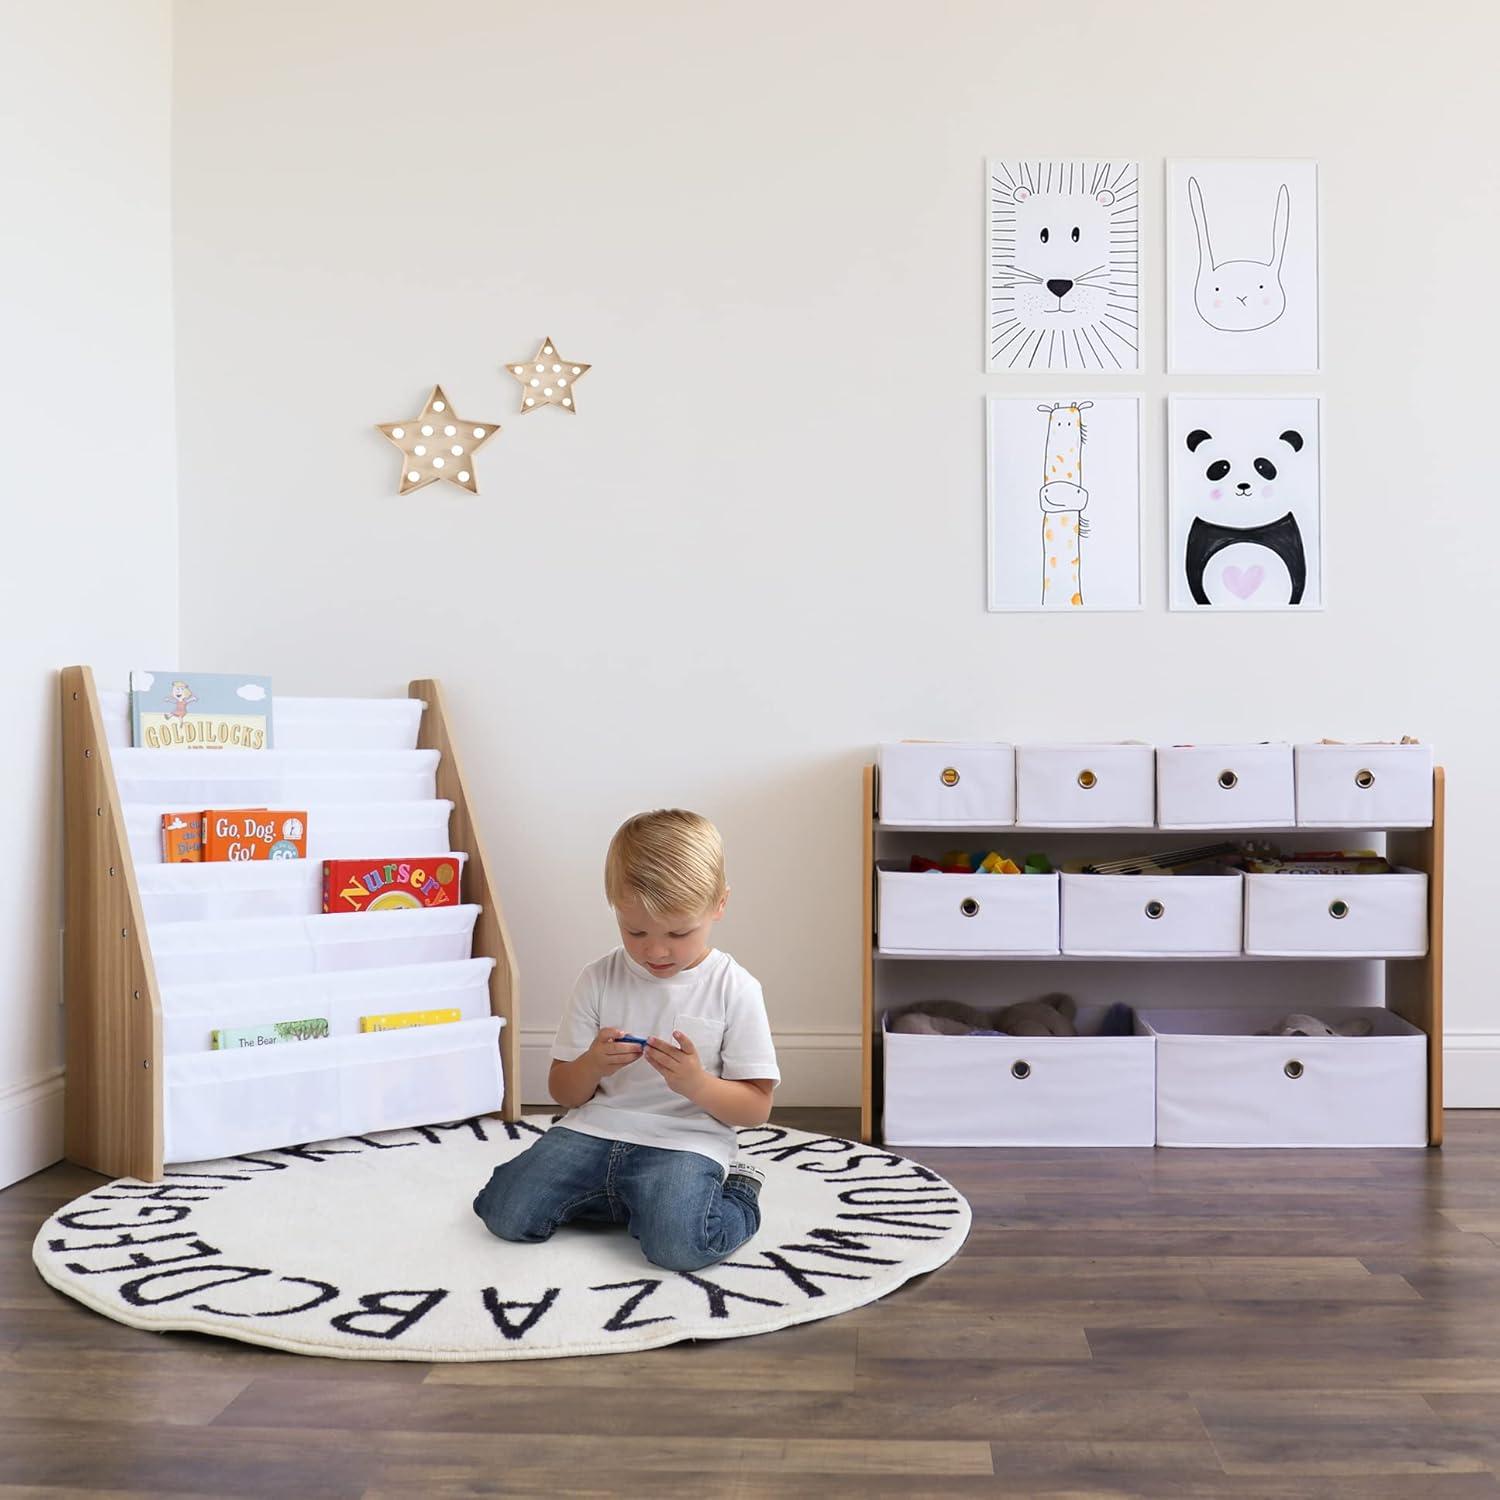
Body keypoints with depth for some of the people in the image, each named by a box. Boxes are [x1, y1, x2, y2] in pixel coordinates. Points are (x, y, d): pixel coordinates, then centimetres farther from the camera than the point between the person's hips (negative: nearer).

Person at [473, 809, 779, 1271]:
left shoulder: (733, 989, -4)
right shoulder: (598, 980, 3)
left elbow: (757, 1108, -3)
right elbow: (563, 1091, 9)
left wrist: (697, 1084, -22)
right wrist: (592, 1065, -15)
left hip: (685, 1142, -4)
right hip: (595, 1128, 4)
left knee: (679, 1244, -31)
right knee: (505, 1214, -14)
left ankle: (734, 1193, 3)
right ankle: (631, 1198, 8)